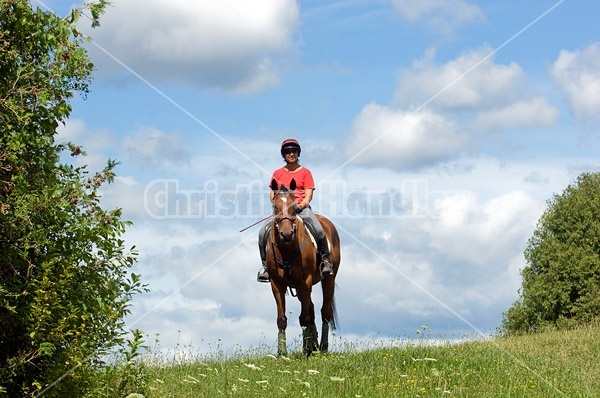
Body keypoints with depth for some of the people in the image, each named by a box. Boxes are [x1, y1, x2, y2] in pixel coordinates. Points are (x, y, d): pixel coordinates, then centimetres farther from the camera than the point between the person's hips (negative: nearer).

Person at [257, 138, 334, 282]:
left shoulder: (305, 172, 9)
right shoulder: (277, 173, 15)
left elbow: (309, 195, 1)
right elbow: (272, 195, 11)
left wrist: (300, 206, -17)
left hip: (302, 207, -2)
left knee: (318, 230, -29)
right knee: (263, 231, -21)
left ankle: (325, 260, -8)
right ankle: (265, 264, -5)